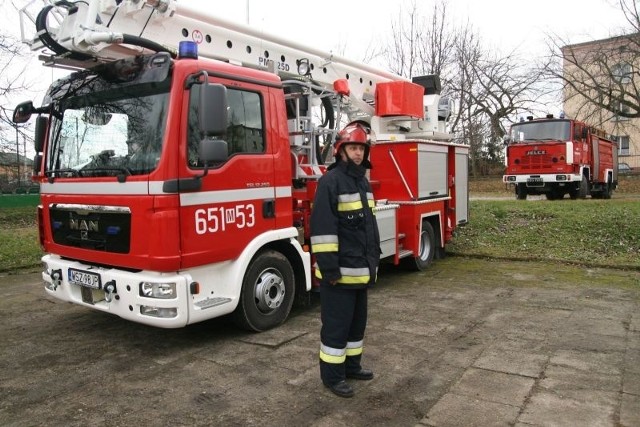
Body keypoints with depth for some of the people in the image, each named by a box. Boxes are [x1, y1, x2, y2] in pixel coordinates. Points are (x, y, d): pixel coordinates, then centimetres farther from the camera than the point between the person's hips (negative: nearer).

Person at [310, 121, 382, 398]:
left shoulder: (362, 181, 13)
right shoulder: (330, 181, -14)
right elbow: (322, 227, -20)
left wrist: (373, 259, 18)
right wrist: (329, 268, -22)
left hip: (360, 269, 9)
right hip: (340, 270, -9)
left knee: (357, 320, 19)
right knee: (336, 323, 2)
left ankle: (351, 365, 34)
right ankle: (332, 375, 16)